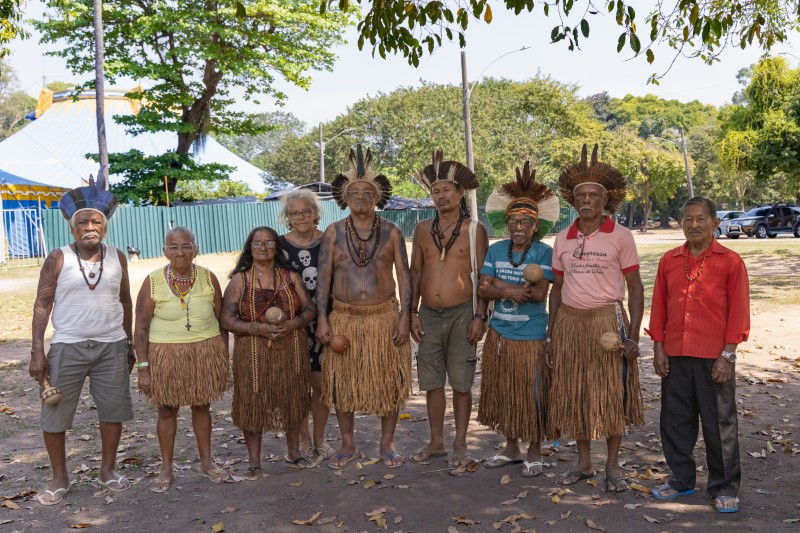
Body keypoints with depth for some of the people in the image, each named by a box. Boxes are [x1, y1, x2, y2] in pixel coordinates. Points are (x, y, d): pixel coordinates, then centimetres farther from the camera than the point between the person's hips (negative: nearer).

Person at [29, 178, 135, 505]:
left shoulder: (117, 258, 3)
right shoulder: (58, 259, -5)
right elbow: (42, 304, -4)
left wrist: (129, 344, 11)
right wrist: (37, 351, -10)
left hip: (112, 346, 2)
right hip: (67, 347, -2)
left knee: (113, 410, 8)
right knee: (55, 415, 3)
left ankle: (107, 470, 25)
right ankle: (59, 478, 19)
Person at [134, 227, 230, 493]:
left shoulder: (208, 278, -2)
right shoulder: (153, 282, -6)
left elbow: (221, 321, 6)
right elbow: (141, 329, -3)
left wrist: (224, 359, 6)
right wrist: (143, 367, -7)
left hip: (206, 353, 1)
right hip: (166, 354, -1)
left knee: (202, 406, 12)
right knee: (167, 409, 7)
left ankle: (206, 462, 27)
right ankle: (166, 469, 21)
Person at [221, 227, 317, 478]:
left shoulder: (291, 277, 6)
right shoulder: (239, 280, -1)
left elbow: (309, 309, 7)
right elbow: (227, 319, -6)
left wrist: (293, 323, -14)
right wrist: (258, 328, -19)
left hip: (291, 351, 3)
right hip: (253, 353, -2)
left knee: (292, 400, 11)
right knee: (253, 403, 1)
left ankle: (294, 453, 30)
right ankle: (254, 462, 16)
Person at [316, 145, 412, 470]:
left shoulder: (391, 232, 1)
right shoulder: (334, 232, 1)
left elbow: (404, 276, 0)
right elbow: (323, 277, 0)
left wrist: (404, 316, -7)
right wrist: (322, 318, -6)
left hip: (384, 317, 0)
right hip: (344, 318, 1)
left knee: (389, 381, 6)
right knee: (342, 381, 7)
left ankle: (387, 444, 23)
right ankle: (348, 445, 23)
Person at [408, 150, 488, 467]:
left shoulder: (474, 229, -2)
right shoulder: (423, 230, 7)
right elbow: (416, 273, 11)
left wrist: (479, 316, -9)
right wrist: (413, 313, 5)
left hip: (461, 314, -3)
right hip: (429, 314, 3)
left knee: (461, 383, 3)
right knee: (432, 382, 9)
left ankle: (460, 445, 17)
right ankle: (436, 443, 22)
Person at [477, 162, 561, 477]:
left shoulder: (544, 253, -8)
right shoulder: (496, 251, 5)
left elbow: (539, 293, -18)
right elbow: (484, 290, -3)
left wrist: (500, 286, -14)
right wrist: (515, 291, -19)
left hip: (531, 336, -5)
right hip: (499, 334, 5)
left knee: (532, 395, 3)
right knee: (503, 392, 14)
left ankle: (534, 453, 20)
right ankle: (511, 448, 30)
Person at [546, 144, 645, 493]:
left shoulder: (621, 237, -3)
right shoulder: (562, 239, 7)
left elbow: (635, 288, -3)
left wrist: (633, 335, -11)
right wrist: (551, 333, 8)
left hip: (607, 321, -3)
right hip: (569, 323, 4)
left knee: (612, 394, 3)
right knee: (574, 395, 9)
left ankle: (613, 465, 17)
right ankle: (583, 463, 23)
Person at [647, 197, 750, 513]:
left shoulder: (730, 262, -3)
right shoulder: (669, 261, 7)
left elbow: (738, 311, -4)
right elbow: (659, 306, 9)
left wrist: (727, 355, -9)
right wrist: (658, 348, 4)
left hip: (715, 357, -3)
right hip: (675, 356, 4)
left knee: (720, 423, 5)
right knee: (675, 419, 12)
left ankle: (724, 488, 20)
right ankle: (681, 478, 28)